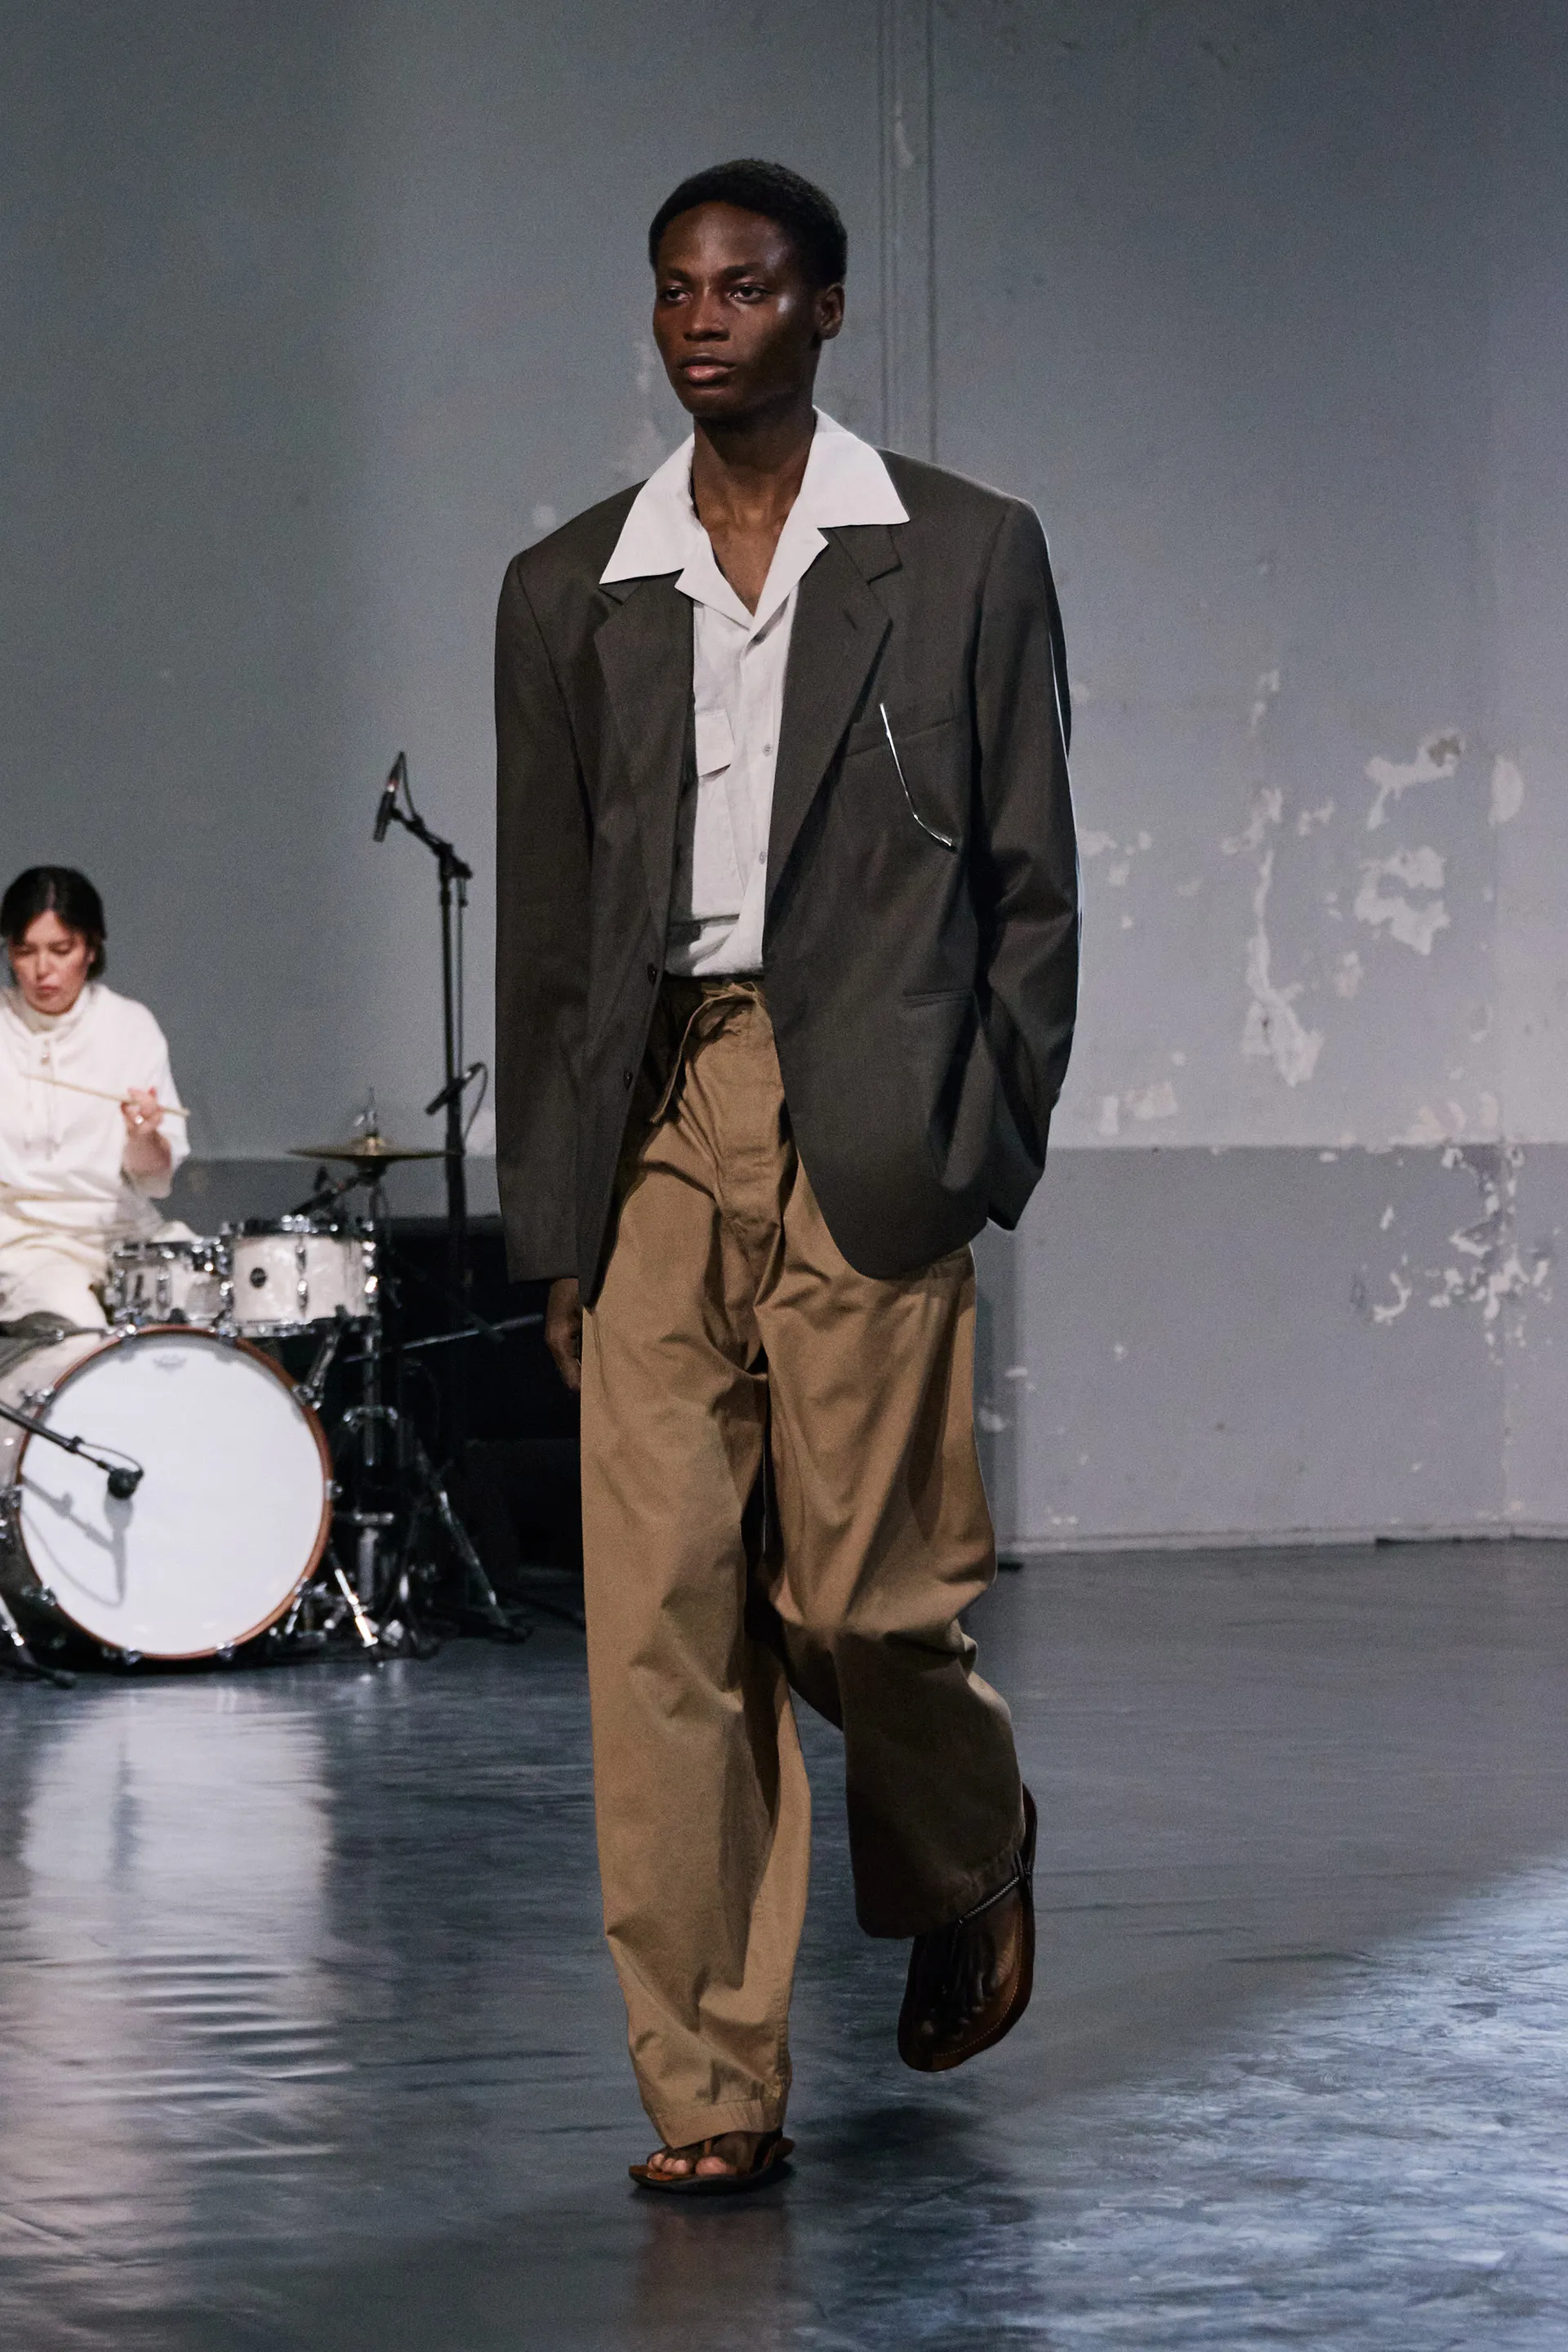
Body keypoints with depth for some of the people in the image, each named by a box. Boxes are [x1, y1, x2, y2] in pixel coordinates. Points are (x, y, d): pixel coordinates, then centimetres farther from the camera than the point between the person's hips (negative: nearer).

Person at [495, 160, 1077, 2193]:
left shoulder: (965, 557, 5)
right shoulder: (570, 593, 12)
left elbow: (1030, 879, 5)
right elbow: (544, 925, 14)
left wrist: (990, 1153, -3)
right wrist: (554, 1220, 10)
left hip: (864, 1127, -2)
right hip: (652, 1134, 3)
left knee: (863, 1594, -3)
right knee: (662, 1620, -3)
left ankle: (972, 1861, 30)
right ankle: (712, 2088, 2)